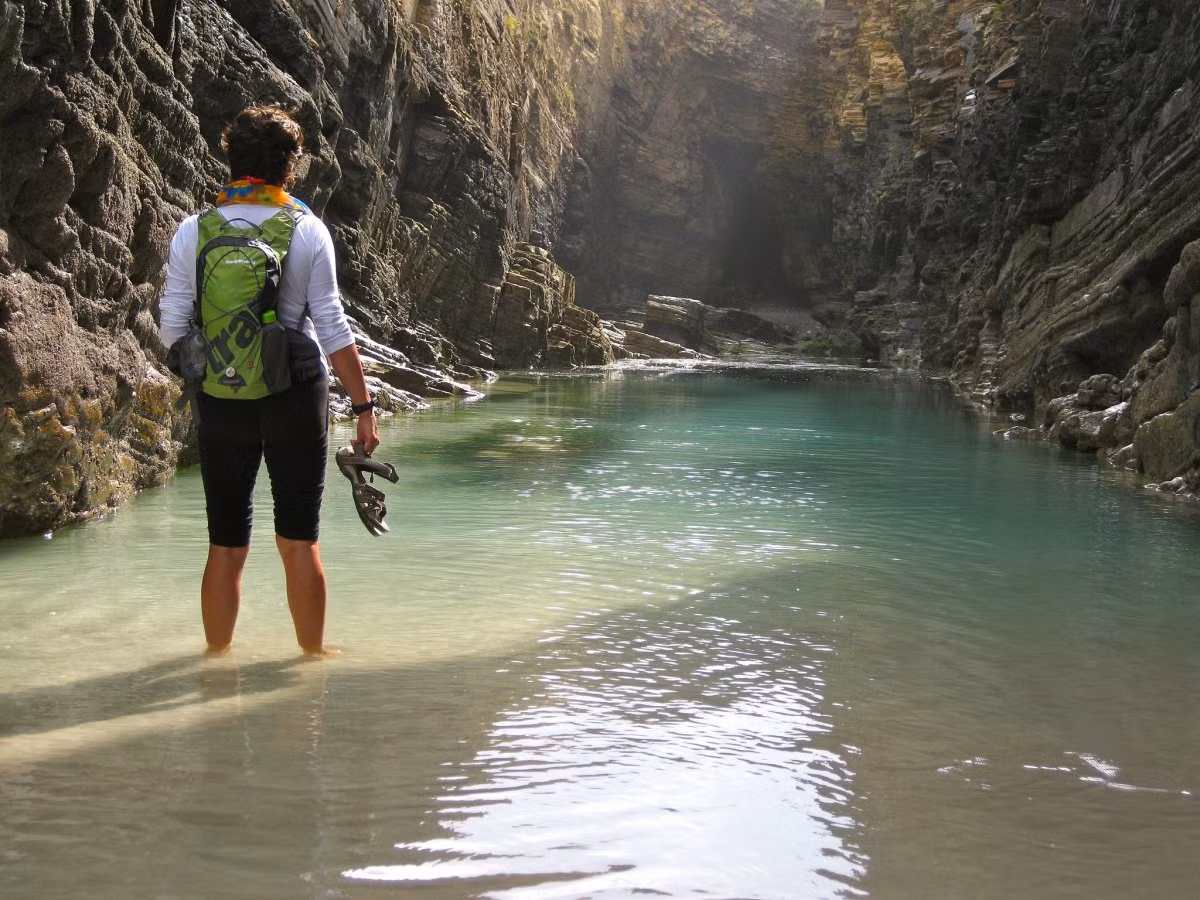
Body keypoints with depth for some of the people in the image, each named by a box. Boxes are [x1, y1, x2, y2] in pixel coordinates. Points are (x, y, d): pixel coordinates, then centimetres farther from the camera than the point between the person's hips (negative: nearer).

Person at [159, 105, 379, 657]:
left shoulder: (193, 230, 0)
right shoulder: (307, 229, -4)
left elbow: (172, 327, 0)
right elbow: (332, 326, -6)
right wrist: (363, 405, -1)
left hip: (220, 399, 2)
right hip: (297, 395, -1)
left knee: (226, 544, 11)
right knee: (299, 539, 7)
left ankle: (217, 657, 19)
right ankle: (312, 655, 16)